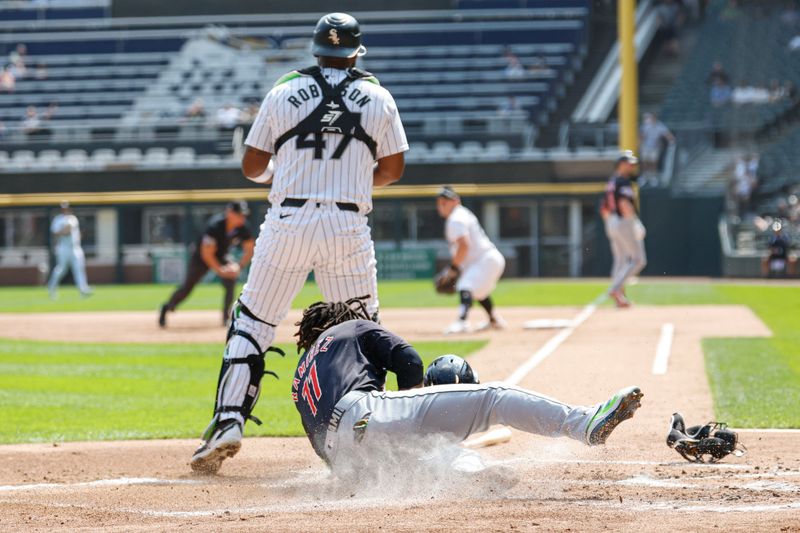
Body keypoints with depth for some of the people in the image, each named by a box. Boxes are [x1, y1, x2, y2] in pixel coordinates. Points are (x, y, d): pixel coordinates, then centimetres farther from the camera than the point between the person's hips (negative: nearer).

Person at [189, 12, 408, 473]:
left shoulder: (283, 94, 5)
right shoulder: (378, 99, 6)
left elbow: (252, 167, 9)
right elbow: (393, 169, 11)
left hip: (288, 221, 0)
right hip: (349, 225, 0)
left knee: (252, 325, 6)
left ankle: (230, 419, -6)